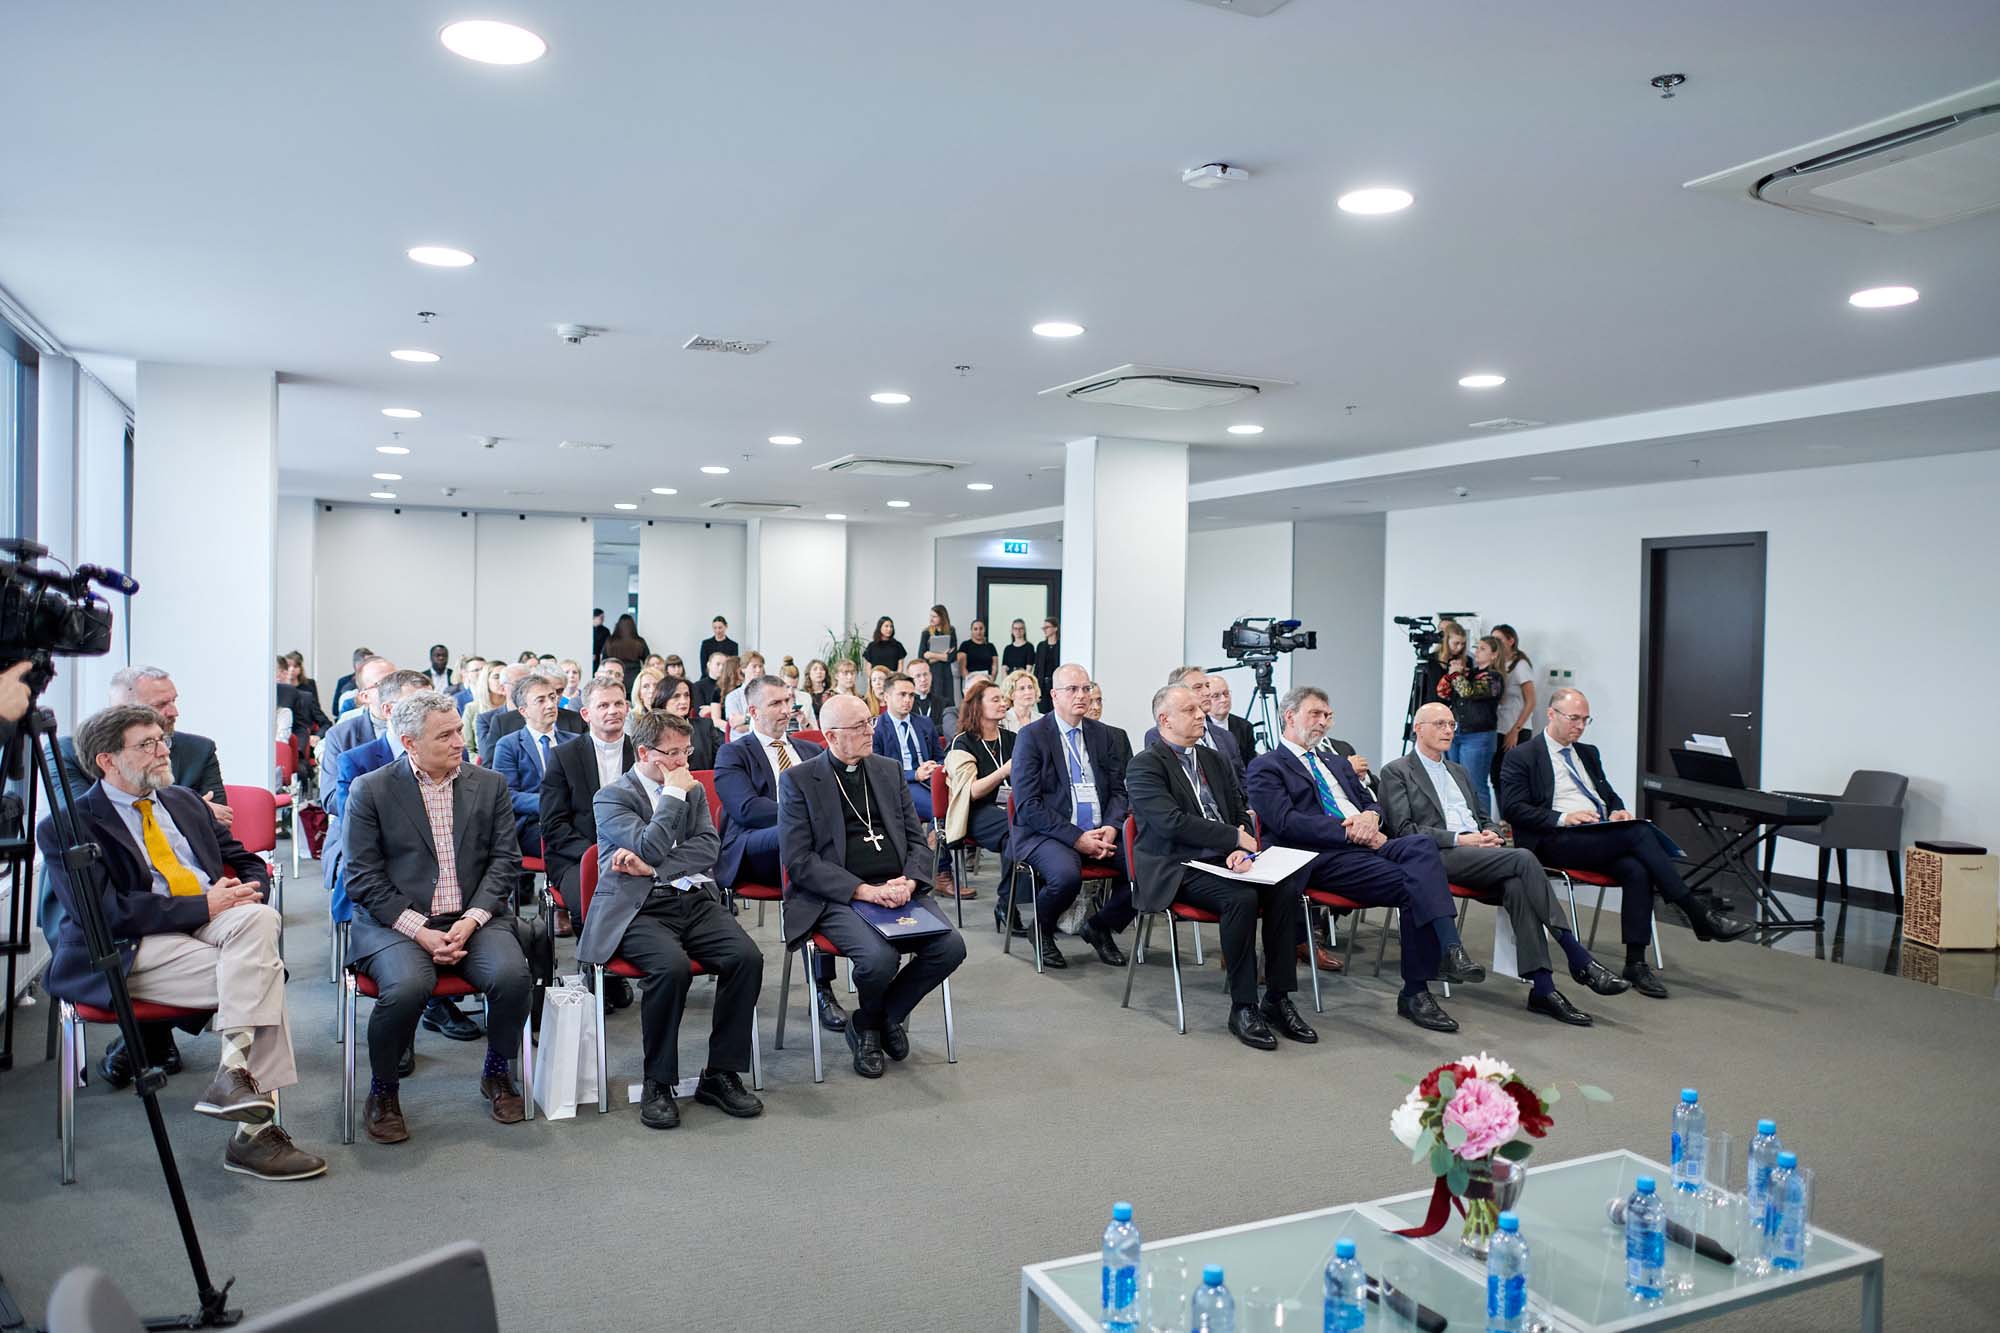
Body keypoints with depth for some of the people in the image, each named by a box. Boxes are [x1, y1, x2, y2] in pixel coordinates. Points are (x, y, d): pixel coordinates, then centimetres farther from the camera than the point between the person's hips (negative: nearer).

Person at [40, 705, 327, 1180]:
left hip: (213, 921, 6)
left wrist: (245, 891, -3)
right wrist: (203, 906, -17)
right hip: (134, 949, -6)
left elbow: (249, 864, 22)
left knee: (260, 918, -29)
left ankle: (233, 1071, -29)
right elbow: (105, 913, -13)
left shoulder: (183, 801, 20)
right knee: (264, 973, -27)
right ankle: (254, 1130, -22)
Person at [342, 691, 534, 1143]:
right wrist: (419, 931, -14)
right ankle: (382, 1091, -3)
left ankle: (496, 1072, 4)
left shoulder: (490, 785, 8)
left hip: (473, 918, 2)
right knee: (407, 986, -32)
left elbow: (506, 862, 5)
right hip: (395, 922, -2)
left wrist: (471, 920, -11)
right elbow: (362, 878, -3)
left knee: (512, 975, -26)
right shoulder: (371, 791, 1)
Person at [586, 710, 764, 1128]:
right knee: (673, 965, -34)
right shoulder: (611, 796, 3)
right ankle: (658, 1084, -15)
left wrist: (651, 867, -8)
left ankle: (721, 1074, -9)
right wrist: (673, 794, -6)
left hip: (695, 901, 5)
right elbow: (649, 846, -12)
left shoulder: (693, 790, 19)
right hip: (639, 908, -5)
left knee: (747, 956, -22)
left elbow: (707, 848, 5)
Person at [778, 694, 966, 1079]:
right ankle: (869, 1024, 6)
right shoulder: (798, 781, 1)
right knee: (879, 957, -31)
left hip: (899, 890, 5)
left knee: (951, 947, -20)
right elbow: (798, 861, -7)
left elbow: (918, 841, 15)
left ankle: (885, 1016, 7)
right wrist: (863, 890, -17)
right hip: (837, 898, -4)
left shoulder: (888, 771, 16)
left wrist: (908, 882, -7)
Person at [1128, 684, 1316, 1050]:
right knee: (1241, 898, -32)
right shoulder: (1145, 765, -5)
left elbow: (1240, 814, 16)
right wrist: (1238, 838, -15)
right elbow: (1172, 823, -17)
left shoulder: (1214, 759, 19)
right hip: (1177, 870, -7)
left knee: (1286, 888, -19)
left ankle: (1277, 999, -10)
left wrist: (1240, 851, -7)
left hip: (1222, 862, 7)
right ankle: (1243, 1008, -20)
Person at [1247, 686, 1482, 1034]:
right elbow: (1286, 822, -10)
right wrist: (1350, 832, -17)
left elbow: (1371, 803, 26)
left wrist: (1370, 816, 0)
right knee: (1412, 886, -29)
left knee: (1422, 845, -28)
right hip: (1323, 857, -6)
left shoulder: (1336, 762, 31)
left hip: (1368, 844, 6)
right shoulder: (1266, 767, 5)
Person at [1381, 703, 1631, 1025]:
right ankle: (1578, 959, -26)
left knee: (1516, 885, -30)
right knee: (1524, 858, -29)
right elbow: (1404, 830, -5)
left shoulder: (1459, 771, 30)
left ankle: (1541, 987, -35)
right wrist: (1460, 839, -14)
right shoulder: (1396, 772, 7)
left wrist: (1491, 833, 3)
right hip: (1439, 856, -6)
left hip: (1480, 850, 6)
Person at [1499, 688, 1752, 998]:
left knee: (1637, 870, -28)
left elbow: (1610, 796, 27)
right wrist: (1563, 818, -18)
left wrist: (1617, 813, 2)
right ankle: (1699, 915, -22)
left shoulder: (1588, 753, 27)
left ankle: (1635, 963, -26)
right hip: (1557, 842, -6)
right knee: (1639, 832, -28)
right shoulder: (1521, 758, 5)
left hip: (1603, 838, 6)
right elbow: (1513, 808, -6)